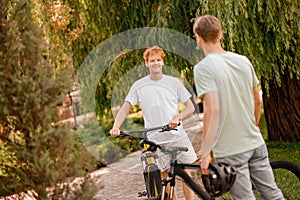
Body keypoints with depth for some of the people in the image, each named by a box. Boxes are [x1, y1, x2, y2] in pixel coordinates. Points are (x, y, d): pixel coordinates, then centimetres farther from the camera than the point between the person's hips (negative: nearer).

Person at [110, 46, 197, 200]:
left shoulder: (173, 82, 3)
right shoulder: (139, 86, 2)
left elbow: (190, 107, 3)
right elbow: (126, 107, -1)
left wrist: (177, 117, -17)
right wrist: (116, 126, -19)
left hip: (178, 135, 1)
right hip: (156, 140, 0)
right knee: (166, 179, 1)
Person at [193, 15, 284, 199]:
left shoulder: (203, 68, -13)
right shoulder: (243, 61, 6)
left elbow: (212, 110, -22)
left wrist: (206, 152, -18)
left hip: (230, 150, -5)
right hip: (256, 143, 6)